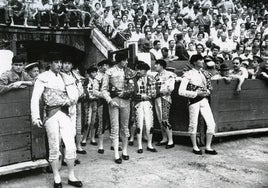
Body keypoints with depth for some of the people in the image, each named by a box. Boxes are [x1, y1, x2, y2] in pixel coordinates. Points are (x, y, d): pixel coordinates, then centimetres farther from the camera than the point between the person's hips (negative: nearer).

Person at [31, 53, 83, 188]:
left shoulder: (66, 78, 13)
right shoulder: (43, 77, 0)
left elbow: (75, 95, 8)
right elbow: (35, 98, -7)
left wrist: (69, 101, -14)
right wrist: (35, 117, -16)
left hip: (65, 113, 4)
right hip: (51, 114, -3)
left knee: (71, 146, 1)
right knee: (54, 148, 3)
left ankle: (71, 177, 16)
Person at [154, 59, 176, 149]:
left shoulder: (169, 75, -5)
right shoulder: (157, 76, 17)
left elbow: (170, 88, -12)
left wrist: (161, 90, -12)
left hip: (165, 98, -7)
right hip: (157, 98, 7)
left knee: (165, 120, -11)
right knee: (160, 120, 8)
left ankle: (170, 141, -5)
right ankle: (164, 139, 18)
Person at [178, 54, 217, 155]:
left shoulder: (205, 73, 10)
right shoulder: (188, 75, -9)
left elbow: (209, 86, 21)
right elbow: (181, 91, -14)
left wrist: (207, 92, -2)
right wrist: (196, 93, -16)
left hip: (204, 100, 6)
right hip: (194, 101, -6)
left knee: (211, 124, 1)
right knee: (193, 125, 5)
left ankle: (208, 147, 15)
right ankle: (195, 147, 22)